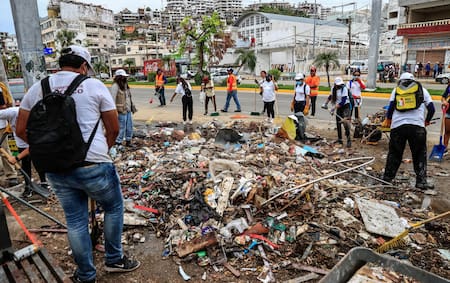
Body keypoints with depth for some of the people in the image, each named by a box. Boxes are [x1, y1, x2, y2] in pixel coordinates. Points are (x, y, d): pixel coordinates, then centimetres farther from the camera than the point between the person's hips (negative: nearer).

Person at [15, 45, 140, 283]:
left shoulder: (37, 89, 8)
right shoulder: (94, 85, -2)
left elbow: (21, 130, 9)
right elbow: (113, 129, 1)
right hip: (93, 165, -4)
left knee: (75, 220, 18)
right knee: (114, 207, 20)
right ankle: (114, 260, 32)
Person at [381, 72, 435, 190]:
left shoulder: (396, 90, 15)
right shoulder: (422, 89, 15)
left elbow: (391, 106, 4)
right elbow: (431, 108, 11)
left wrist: (387, 120, 20)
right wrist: (427, 121, 28)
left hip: (397, 126, 1)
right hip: (417, 126, -1)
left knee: (394, 154, 12)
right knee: (420, 155, 10)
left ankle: (387, 178, 17)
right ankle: (421, 181, 6)